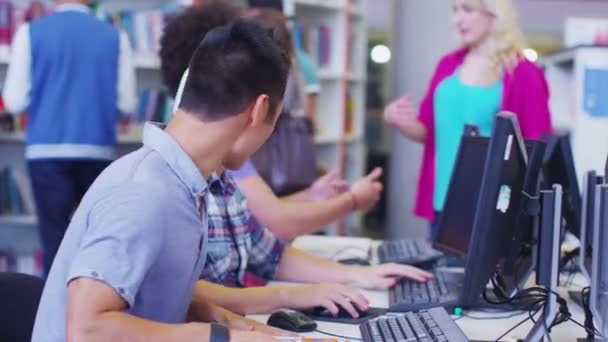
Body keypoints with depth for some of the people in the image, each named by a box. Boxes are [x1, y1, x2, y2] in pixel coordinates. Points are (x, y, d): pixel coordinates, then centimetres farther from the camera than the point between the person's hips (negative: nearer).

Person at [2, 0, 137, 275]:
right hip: (98, 151, 1)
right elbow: (126, 103, 1)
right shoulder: (116, 38, 0)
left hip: (47, 150, -1)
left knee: (55, 236, 2)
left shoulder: (31, 32, -2)